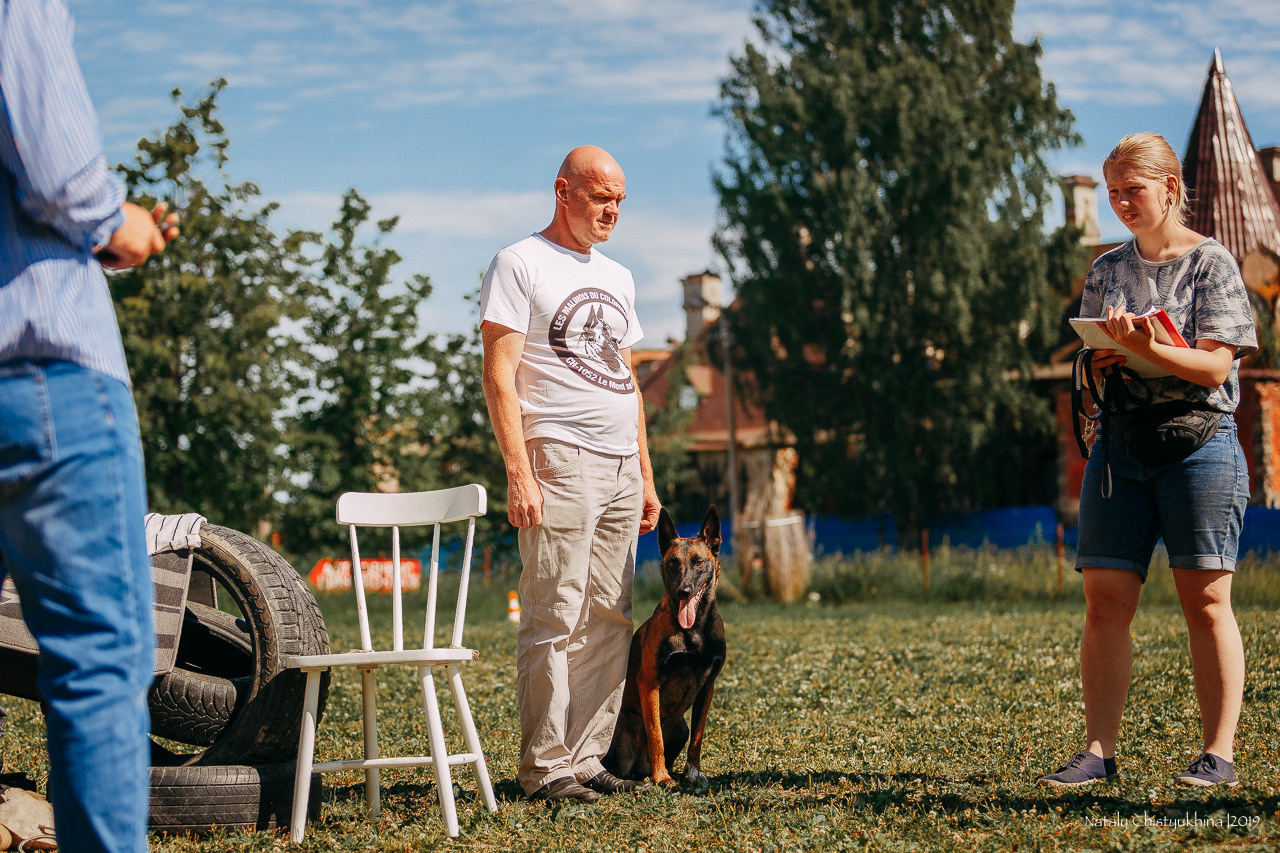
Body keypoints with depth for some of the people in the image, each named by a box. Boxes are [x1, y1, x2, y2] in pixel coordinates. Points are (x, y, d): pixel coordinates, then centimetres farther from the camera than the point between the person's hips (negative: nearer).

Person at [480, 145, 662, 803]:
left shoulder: (617, 278, 21)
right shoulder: (519, 265, -1)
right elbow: (500, 374, -9)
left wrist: (645, 476, 18)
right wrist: (519, 473, -17)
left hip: (620, 469, 7)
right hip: (559, 463, -7)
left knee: (609, 622, 4)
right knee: (554, 620, -9)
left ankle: (587, 759, 9)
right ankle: (545, 768, -5)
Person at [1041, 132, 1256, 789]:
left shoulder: (1211, 263, -1)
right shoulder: (1107, 270, 15)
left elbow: (1214, 366, -9)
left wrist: (1140, 344, -22)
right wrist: (1102, 362, -4)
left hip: (1197, 437, -5)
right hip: (1120, 440, 5)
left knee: (1205, 600, -4)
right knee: (1105, 599, -2)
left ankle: (1218, 753, 0)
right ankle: (1099, 750, 1)